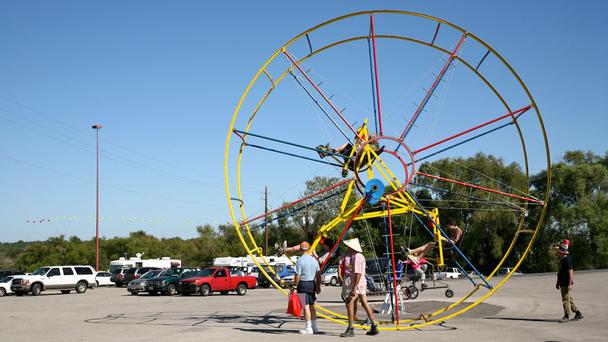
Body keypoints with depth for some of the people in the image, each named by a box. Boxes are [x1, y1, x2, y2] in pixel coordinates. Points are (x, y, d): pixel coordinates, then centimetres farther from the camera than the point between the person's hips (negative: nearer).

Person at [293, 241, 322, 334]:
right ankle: (314, 327, 20)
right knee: (311, 306, 15)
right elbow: (318, 275, 10)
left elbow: (297, 276, -15)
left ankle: (309, 328, 1)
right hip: (312, 284, 6)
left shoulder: (300, 261, -12)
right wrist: (318, 286, 18)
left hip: (303, 285, -6)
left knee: (306, 307, -2)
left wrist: (294, 287, -7)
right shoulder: (314, 260, 7)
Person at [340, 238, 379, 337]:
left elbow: (358, 274, -23)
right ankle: (374, 327, 14)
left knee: (349, 304, -9)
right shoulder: (360, 256, 15)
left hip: (357, 284, -10)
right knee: (365, 304, 12)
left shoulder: (357, 257, -16)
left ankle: (350, 329, -8)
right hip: (362, 284, 10)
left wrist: (354, 288, -25)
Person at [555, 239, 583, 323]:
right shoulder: (561, 260, 14)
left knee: (566, 299, -6)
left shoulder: (567, 260, -17)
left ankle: (566, 316, -1)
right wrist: (557, 282, 25)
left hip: (567, 284, -10)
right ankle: (578, 314, 23)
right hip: (563, 284, 10)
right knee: (569, 299, 15)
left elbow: (570, 272, -21)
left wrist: (569, 284, -23)